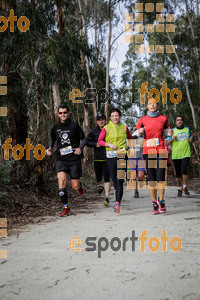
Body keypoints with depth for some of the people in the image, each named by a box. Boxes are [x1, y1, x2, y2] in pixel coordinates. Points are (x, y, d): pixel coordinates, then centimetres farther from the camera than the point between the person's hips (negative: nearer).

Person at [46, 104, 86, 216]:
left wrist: (80, 148, -13)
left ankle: (79, 185, 43)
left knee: (75, 187, 2)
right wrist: (50, 148, 5)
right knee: (61, 180, -19)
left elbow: (84, 138, 5)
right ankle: (66, 207, -5)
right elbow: (53, 139, 24)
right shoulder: (55, 128, 7)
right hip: (61, 159, 2)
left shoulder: (74, 125, -2)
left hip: (74, 158, -2)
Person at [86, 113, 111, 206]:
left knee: (106, 178, -10)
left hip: (107, 158, -2)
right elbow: (87, 142, 7)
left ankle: (107, 198, -8)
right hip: (97, 158, 2)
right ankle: (101, 185, 51)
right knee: (98, 178, 14)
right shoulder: (93, 131, 4)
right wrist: (95, 144, -8)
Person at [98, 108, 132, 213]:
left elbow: (130, 139, 25)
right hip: (110, 156, 1)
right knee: (114, 180, 9)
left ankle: (117, 203, -19)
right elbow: (100, 141, -2)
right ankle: (118, 200, 28)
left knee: (119, 181, -12)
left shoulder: (124, 127, 10)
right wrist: (109, 144, -16)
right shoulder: (106, 128, 6)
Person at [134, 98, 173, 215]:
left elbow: (166, 131, 21)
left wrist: (170, 133, -1)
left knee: (161, 176, -6)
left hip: (161, 150, 0)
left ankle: (161, 201, 8)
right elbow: (134, 134, 12)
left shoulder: (163, 118, 9)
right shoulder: (143, 120, 8)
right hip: (148, 151, 0)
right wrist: (139, 132, -9)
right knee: (151, 177, 1)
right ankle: (154, 203, 9)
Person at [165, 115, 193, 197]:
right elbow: (167, 143, 5)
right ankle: (179, 189, 21)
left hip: (186, 154, 0)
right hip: (176, 155, 0)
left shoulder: (187, 129, 12)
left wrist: (190, 139, 3)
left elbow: (191, 137, 27)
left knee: (184, 169, -19)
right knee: (178, 173, 5)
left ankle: (185, 187, -1)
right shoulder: (172, 131, 6)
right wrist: (172, 139, -14)